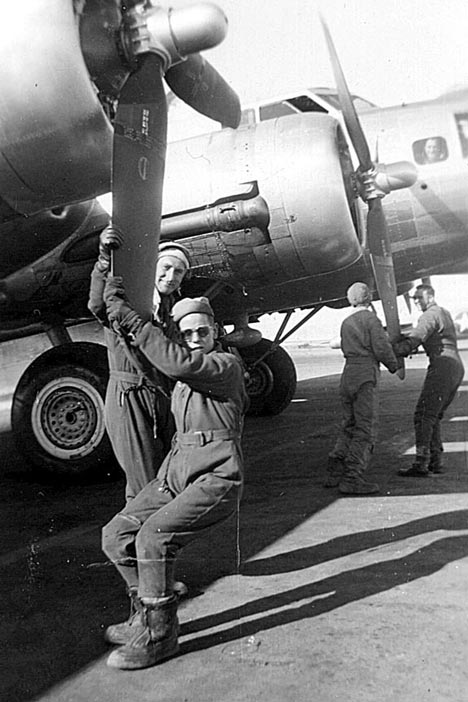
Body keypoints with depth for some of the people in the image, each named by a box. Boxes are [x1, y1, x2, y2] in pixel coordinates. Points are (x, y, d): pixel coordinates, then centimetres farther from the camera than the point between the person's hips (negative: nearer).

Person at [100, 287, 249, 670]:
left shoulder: (227, 364, -8)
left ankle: (158, 634, -8)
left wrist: (131, 320, -24)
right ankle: (147, 615, 16)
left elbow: (178, 363, -25)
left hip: (216, 480, -9)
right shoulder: (186, 373, 17)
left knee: (153, 537, -26)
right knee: (116, 536, 0)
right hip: (176, 472, 9)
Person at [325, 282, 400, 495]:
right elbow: (382, 348, -13)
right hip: (366, 376, -7)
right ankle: (352, 479, -7)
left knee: (348, 426, 15)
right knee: (365, 430, -4)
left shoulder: (346, 322, 15)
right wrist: (394, 365, 5)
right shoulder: (371, 319, -6)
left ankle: (334, 474, 14)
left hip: (348, 374, 7)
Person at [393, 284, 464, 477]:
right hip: (457, 368, 10)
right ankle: (436, 461, 14)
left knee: (424, 415, -10)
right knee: (434, 416, 14)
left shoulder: (431, 314, -6)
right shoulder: (444, 313, 24)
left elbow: (414, 339, -21)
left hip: (442, 365, -10)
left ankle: (421, 464, -13)